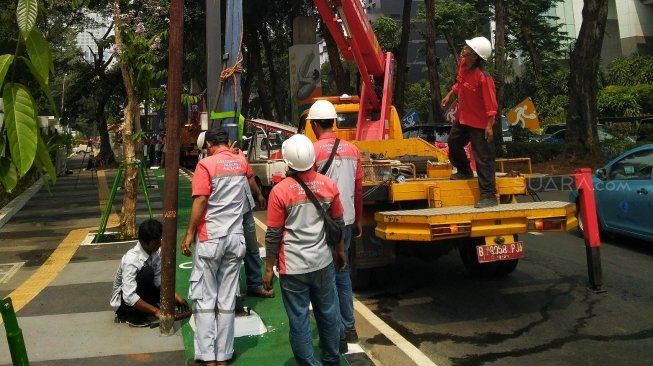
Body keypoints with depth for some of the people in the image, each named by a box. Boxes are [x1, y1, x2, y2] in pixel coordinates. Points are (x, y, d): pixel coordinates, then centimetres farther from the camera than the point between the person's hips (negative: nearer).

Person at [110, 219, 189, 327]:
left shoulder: (156, 252, -11)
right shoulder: (131, 259, -32)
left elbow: (159, 280, -5)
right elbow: (129, 297, -36)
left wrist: (175, 297, -17)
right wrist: (156, 311, -35)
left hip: (140, 292, 7)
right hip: (123, 300, -7)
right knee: (147, 272, -31)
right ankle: (134, 316, -18)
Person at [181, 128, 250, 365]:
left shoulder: (206, 164, -8)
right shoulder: (242, 162, 9)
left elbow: (200, 201, -14)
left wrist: (189, 234, -6)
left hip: (209, 239, -5)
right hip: (235, 237, 5)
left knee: (205, 300, 3)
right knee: (227, 300, 8)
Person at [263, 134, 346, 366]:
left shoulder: (280, 191, -13)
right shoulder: (328, 185, -3)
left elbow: (273, 235, -9)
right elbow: (338, 223, 8)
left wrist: (269, 269, 1)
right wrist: (340, 251, 24)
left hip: (293, 267, -4)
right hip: (323, 263, 4)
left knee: (299, 321, 8)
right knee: (328, 314, 20)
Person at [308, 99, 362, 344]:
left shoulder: (314, 151, -14)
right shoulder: (352, 149, 4)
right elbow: (358, 188, 9)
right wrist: (358, 220, 19)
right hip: (347, 221, 6)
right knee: (342, 272, 19)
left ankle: (337, 332, 11)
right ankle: (349, 328, 26)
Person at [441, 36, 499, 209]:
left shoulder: (483, 77, -28)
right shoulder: (462, 64, -3)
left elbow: (490, 104, -26)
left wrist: (489, 125, -26)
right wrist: (449, 94, 17)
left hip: (479, 123, -9)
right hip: (463, 117, 9)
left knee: (483, 158, -5)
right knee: (453, 143, 26)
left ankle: (489, 196, 0)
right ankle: (464, 172, 51)